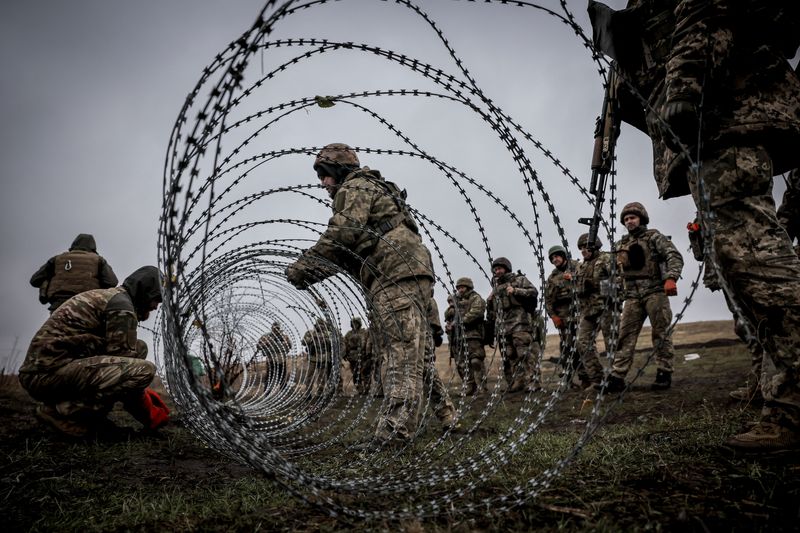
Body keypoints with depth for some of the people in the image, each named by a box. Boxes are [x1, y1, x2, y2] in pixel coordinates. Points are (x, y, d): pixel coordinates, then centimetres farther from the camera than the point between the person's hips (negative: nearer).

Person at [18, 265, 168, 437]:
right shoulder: (122, 304, -9)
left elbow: (115, 352, 24)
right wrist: (144, 410, 2)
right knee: (144, 369, -22)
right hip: (50, 371, -10)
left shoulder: (105, 295, 22)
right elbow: (122, 360, -10)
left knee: (138, 348, 12)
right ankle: (63, 411, -13)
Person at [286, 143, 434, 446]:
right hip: (402, 276, 11)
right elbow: (349, 252, 28)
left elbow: (342, 234, -14)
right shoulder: (372, 191, 34)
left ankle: (393, 435, -19)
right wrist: (312, 272, 17)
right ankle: (395, 429, 12)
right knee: (397, 355, 9)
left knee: (400, 357, -16)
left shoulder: (356, 187, 3)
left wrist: (303, 266, -5)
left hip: (398, 274, -11)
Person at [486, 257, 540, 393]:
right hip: (503, 326, 6)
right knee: (509, 357, 4)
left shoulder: (519, 279, 7)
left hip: (519, 323, -6)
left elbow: (534, 291, -5)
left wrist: (515, 291, -13)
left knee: (525, 354, -12)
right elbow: (491, 309, 29)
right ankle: (514, 384, 8)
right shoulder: (496, 287, 23)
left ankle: (532, 382, -12)